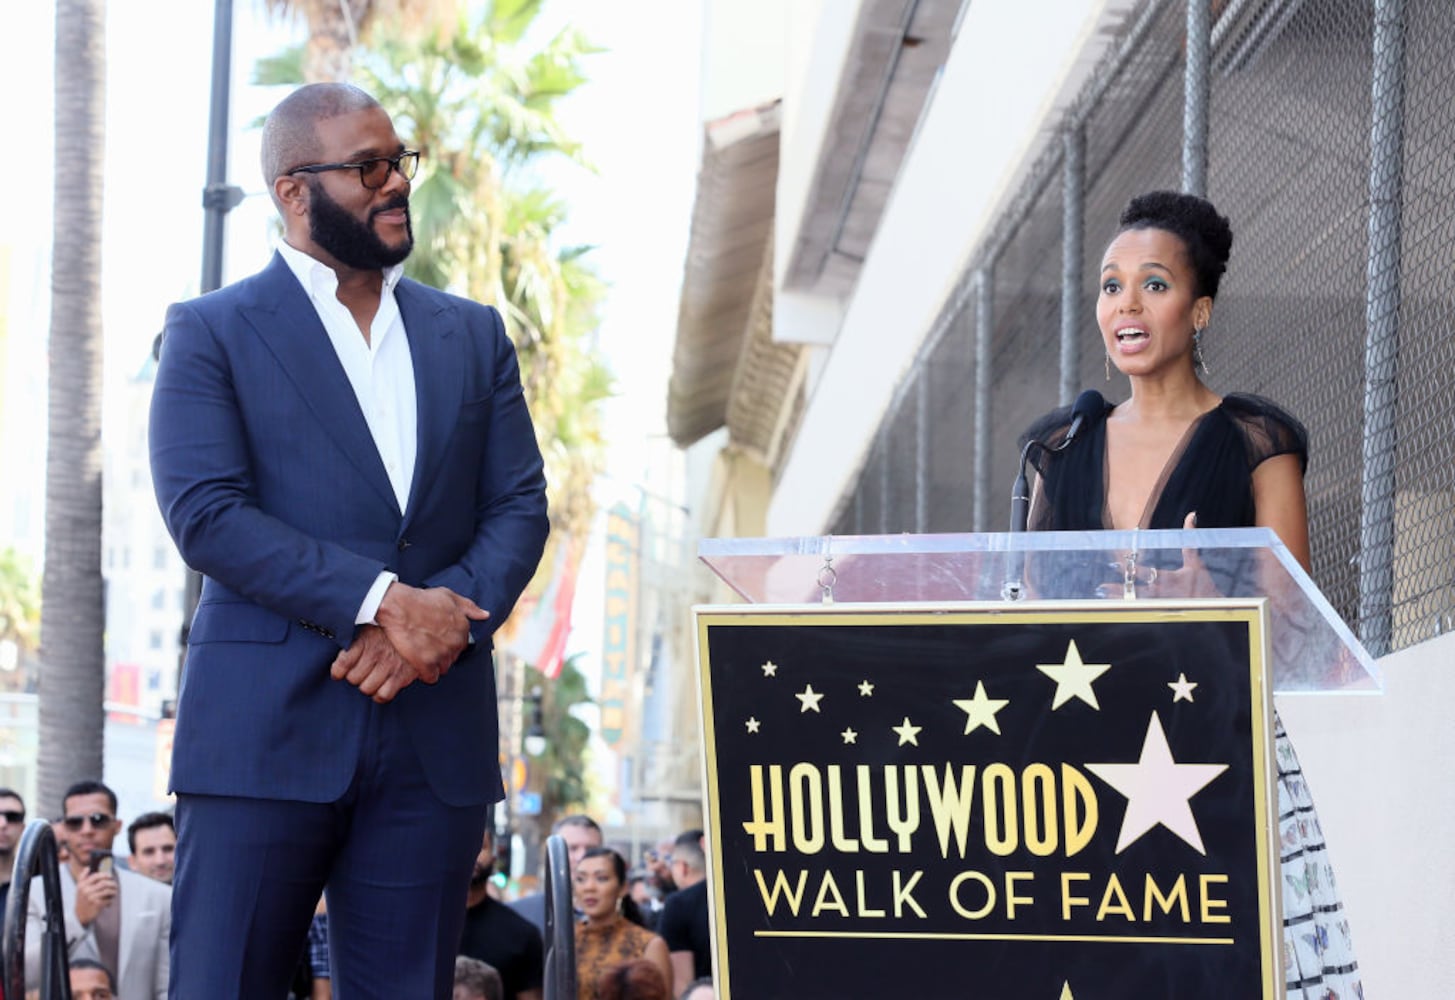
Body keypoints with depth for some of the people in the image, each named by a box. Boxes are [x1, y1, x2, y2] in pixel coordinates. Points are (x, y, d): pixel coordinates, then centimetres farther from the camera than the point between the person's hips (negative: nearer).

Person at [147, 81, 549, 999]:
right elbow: (205, 513, -9)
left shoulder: (472, 334, 17)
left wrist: (449, 617, -10)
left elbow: (521, 507, 10)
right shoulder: (212, 332, 3)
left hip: (434, 727, 4)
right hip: (266, 727, -4)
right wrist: (378, 600, -17)